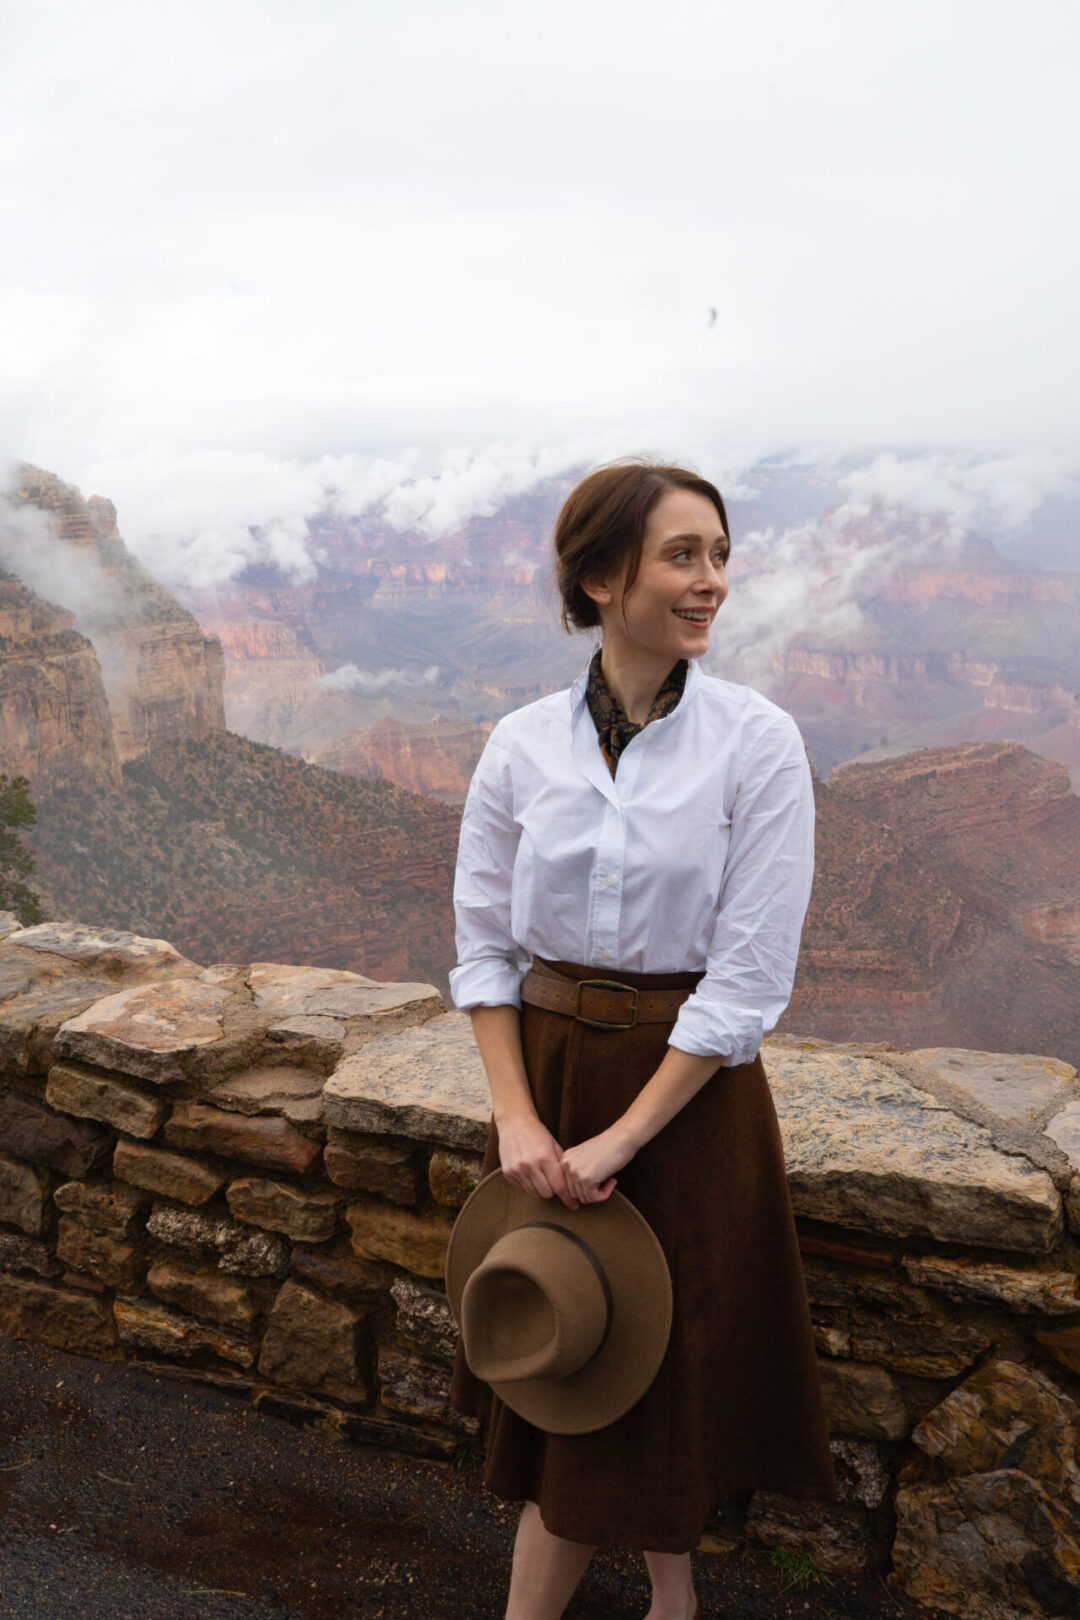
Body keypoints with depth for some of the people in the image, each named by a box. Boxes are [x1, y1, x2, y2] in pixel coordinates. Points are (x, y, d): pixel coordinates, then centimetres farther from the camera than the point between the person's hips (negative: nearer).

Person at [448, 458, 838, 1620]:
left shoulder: (757, 741, -12)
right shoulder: (522, 744, -4)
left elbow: (749, 977, -14)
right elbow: (483, 945, 1)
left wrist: (619, 1138, -14)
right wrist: (517, 1116, -10)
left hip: (688, 1087, -3)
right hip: (547, 1071, 3)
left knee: (656, 1360, 12)